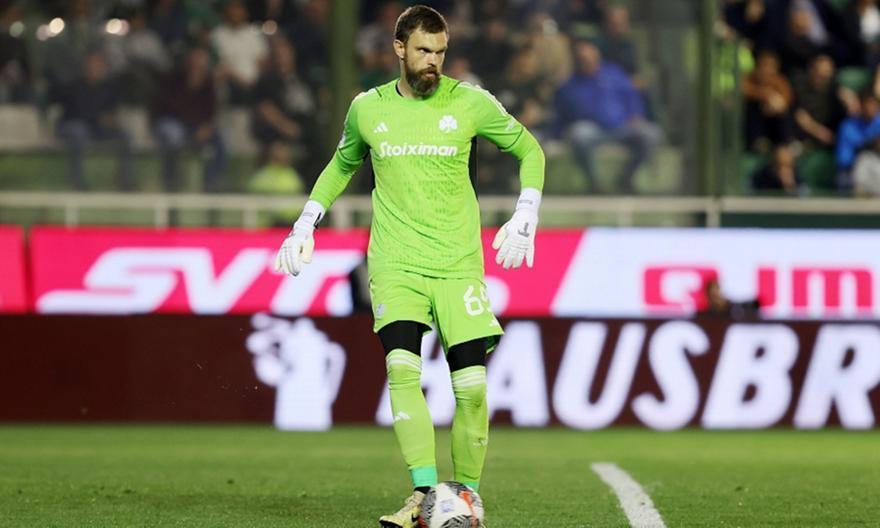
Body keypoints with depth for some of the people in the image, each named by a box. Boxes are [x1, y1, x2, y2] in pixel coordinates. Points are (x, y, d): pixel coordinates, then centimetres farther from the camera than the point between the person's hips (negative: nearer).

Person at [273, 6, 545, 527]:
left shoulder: (469, 103, 0)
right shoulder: (368, 109, 6)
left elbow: (529, 150, 13)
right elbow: (342, 164, 25)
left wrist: (524, 219, 2)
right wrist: (305, 224, 18)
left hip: (459, 264, 0)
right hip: (396, 264, 0)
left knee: (472, 384, -8)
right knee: (402, 366, -22)